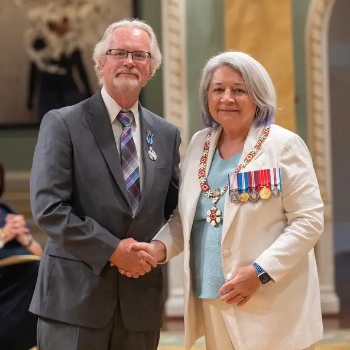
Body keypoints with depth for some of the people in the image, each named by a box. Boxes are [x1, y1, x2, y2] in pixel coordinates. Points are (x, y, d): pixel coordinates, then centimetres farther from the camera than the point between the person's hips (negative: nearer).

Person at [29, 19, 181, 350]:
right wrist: (111, 250, -15)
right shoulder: (62, 124, -3)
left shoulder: (166, 134, 12)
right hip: (75, 296, -4)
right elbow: (47, 207, -11)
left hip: (142, 298, 4)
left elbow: (175, 209, 18)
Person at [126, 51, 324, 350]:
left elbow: (309, 220, -10)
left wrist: (260, 272, -18)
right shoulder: (199, 144, 10)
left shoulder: (285, 145, -7)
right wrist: (159, 247, -3)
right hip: (213, 302, 5)